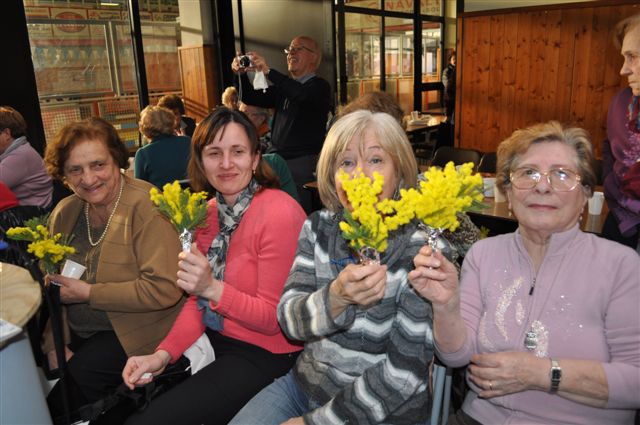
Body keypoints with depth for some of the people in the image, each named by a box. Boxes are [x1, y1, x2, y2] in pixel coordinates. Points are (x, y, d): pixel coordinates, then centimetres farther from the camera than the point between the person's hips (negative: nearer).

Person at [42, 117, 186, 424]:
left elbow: (164, 289, -25)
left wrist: (89, 293, -18)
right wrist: (54, 345, -5)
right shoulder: (65, 212, 3)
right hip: (75, 334, 6)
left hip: (135, 331, -6)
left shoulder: (146, 207, -18)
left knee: (78, 374, -24)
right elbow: (52, 285, 7)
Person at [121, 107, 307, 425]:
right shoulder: (209, 211, 4)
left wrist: (213, 288, -31)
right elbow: (198, 300, 5)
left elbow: (273, 318, -18)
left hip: (263, 352, -7)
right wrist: (163, 354, -8)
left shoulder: (280, 214, -20)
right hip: (213, 339, 7)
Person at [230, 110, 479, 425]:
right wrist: (336, 296, -31)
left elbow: (403, 374, -17)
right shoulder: (318, 227, -3)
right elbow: (289, 319, -11)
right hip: (307, 384, 4)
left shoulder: (420, 248, -17)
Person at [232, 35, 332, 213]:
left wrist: (268, 71, -30)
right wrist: (241, 74, -3)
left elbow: (302, 95, -25)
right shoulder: (283, 87, 20)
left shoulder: (319, 86, -2)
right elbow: (251, 98, 15)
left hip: (302, 163, -6)